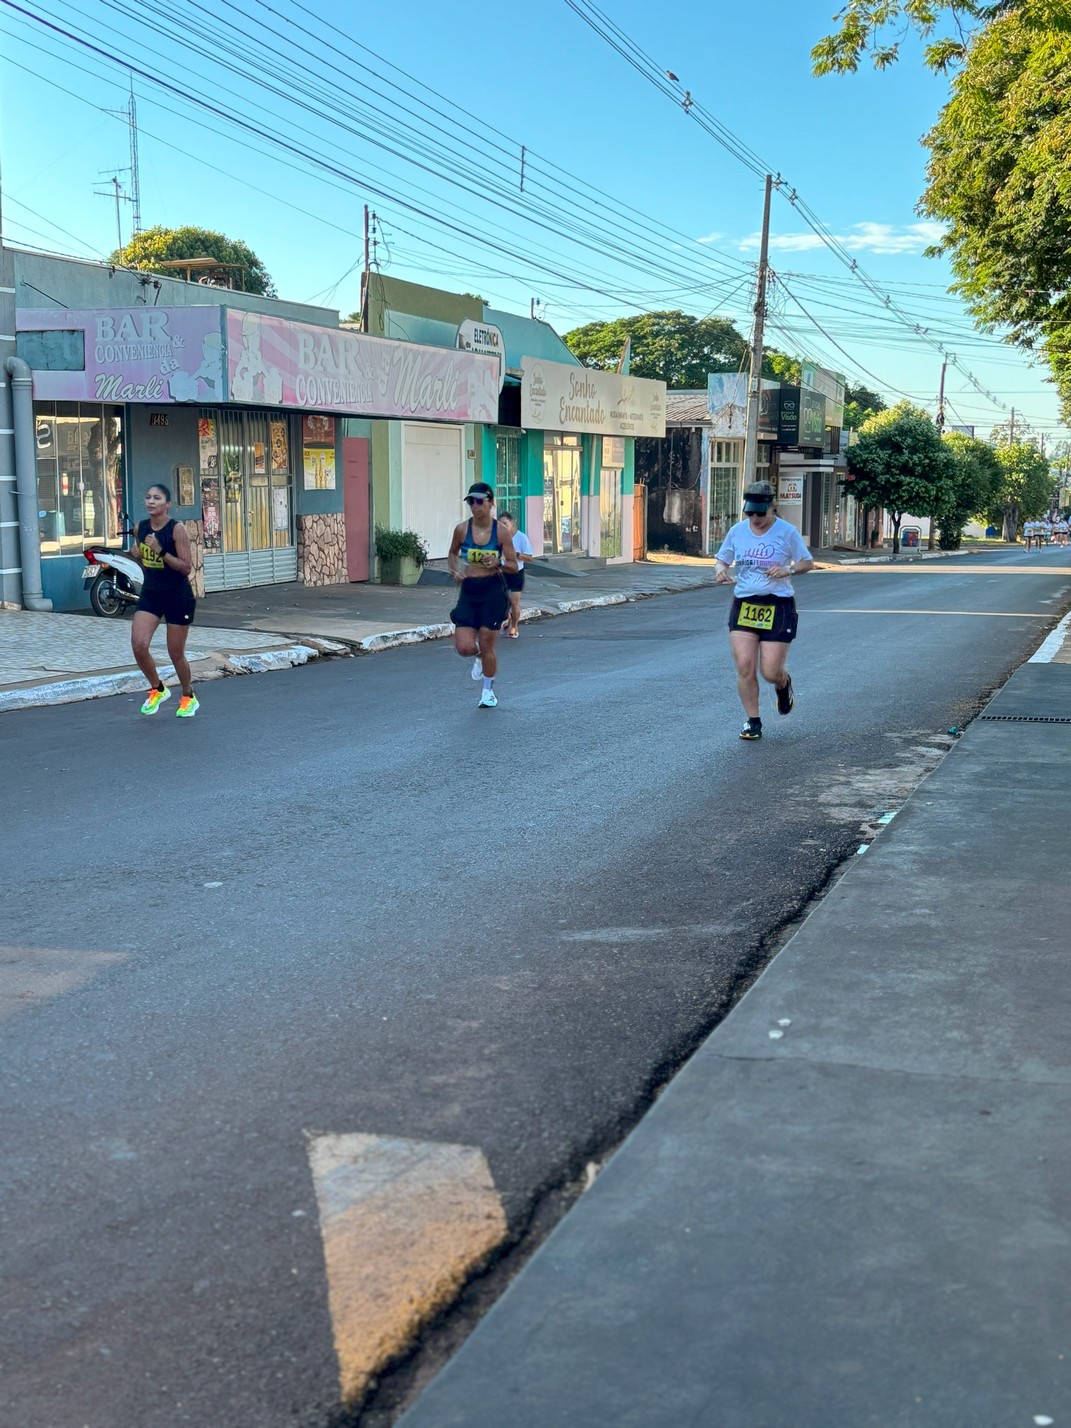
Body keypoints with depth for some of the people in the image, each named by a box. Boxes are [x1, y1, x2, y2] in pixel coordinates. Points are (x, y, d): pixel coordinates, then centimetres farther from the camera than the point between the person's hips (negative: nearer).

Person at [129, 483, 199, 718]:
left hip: (178, 596, -5)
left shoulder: (177, 529, -15)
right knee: (138, 645, -12)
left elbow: (187, 567, -18)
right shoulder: (141, 528, 3)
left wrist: (161, 551, -27)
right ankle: (157, 690, 14)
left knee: (176, 653, 5)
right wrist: (137, 555, -3)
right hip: (150, 593, 5)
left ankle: (189, 698, 30)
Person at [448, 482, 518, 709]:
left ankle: (488, 691, 25)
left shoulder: (501, 532, -6)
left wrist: (498, 563, -22)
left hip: (493, 591, -2)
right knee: (464, 647, -8)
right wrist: (454, 570, -1)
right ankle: (478, 660, 32)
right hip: (468, 591, 2)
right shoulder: (462, 529, -2)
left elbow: (514, 567, -1)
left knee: (486, 644, 2)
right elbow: (453, 552, 19)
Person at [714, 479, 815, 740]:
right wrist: (721, 570, -7)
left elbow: (808, 563, 4)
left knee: (770, 672, -4)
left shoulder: (787, 532, -4)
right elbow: (721, 559, 17)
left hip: (777, 606, -3)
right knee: (744, 668, -8)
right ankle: (753, 722, 7)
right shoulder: (737, 531, 5)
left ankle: (783, 684, 35)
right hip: (743, 604, 3)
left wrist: (788, 570, -16)